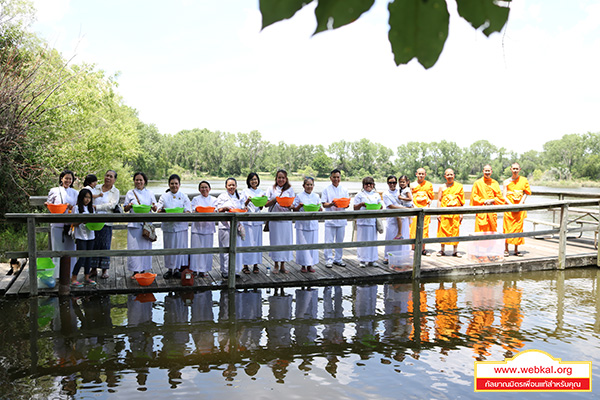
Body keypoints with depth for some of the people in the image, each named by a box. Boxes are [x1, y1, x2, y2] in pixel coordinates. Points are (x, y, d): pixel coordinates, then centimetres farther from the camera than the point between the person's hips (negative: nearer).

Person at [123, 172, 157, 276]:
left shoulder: (150, 193, 11)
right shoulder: (130, 193, 9)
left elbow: (155, 209, 10)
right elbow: (125, 209, 9)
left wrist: (153, 206, -13)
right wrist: (130, 205, -12)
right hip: (134, 224, -1)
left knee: (146, 246, 1)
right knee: (134, 247, -5)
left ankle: (143, 270, 12)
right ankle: (135, 271, 3)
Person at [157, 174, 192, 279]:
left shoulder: (184, 196, 6)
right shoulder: (164, 196, 8)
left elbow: (188, 211, -2)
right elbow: (159, 209, -1)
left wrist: (186, 213, -25)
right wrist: (161, 211, -24)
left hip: (181, 226, 0)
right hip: (168, 226, 1)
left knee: (180, 247, 0)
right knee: (169, 247, 5)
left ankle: (177, 269, 11)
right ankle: (169, 269, 18)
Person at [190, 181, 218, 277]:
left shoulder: (213, 200, 11)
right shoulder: (195, 199, 7)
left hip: (209, 227, 2)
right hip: (197, 227, -2)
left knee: (207, 248, 2)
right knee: (196, 248, -4)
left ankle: (203, 270, 11)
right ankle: (195, 269, 5)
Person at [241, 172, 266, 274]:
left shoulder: (261, 192, 12)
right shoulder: (245, 191, 4)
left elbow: (261, 208, 8)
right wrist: (248, 200, -19)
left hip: (257, 220, 3)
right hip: (247, 219, -3)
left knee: (257, 241, 3)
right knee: (247, 242, -4)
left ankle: (255, 265, 10)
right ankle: (245, 265, 3)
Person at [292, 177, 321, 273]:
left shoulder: (316, 196, 10)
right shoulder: (299, 196, 1)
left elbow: (320, 210, 11)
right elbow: (294, 210, 2)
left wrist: (318, 207, -10)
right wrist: (299, 206, -17)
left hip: (313, 223, 3)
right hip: (302, 223, -3)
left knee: (312, 243, 4)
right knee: (302, 244, -2)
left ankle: (310, 265, 14)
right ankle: (303, 265, 9)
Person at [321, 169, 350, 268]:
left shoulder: (344, 190, 10)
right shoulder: (327, 190, 2)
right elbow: (324, 204, -4)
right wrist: (331, 204, -24)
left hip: (341, 219, 3)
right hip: (330, 218, -3)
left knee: (340, 240, 9)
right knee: (329, 241, -3)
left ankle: (338, 259, 21)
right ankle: (329, 260, 5)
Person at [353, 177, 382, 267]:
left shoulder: (376, 195, 17)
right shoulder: (360, 195, 4)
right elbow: (355, 208, 0)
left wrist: (379, 205, -4)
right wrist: (361, 204, -18)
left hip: (373, 221, 4)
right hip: (363, 220, -4)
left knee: (373, 240, 6)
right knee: (363, 240, -4)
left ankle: (371, 260, 14)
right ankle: (362, 260, 3)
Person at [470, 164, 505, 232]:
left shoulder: (495, 183, 9)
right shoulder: (477, 183, 1)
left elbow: (500, 197, 8)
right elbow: (474, 197, -2)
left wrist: (492, 200, -9)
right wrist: (484, 201, -12)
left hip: (492, 213, 3)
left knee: (492, 231, 6)